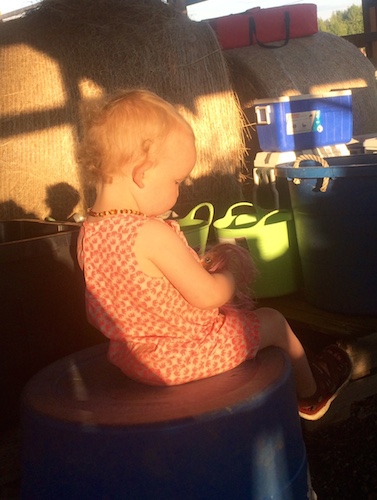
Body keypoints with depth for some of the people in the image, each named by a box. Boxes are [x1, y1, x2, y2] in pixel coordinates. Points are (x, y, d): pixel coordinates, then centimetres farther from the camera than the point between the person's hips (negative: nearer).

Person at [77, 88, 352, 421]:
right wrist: (228, 277, -3)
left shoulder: (87, 234, -5)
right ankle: (310, 394, 40)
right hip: (182, 360, -8)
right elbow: (208, 296, -25)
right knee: (272, 322, 13)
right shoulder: (152, 235, -32)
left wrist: (196, 268, 7)